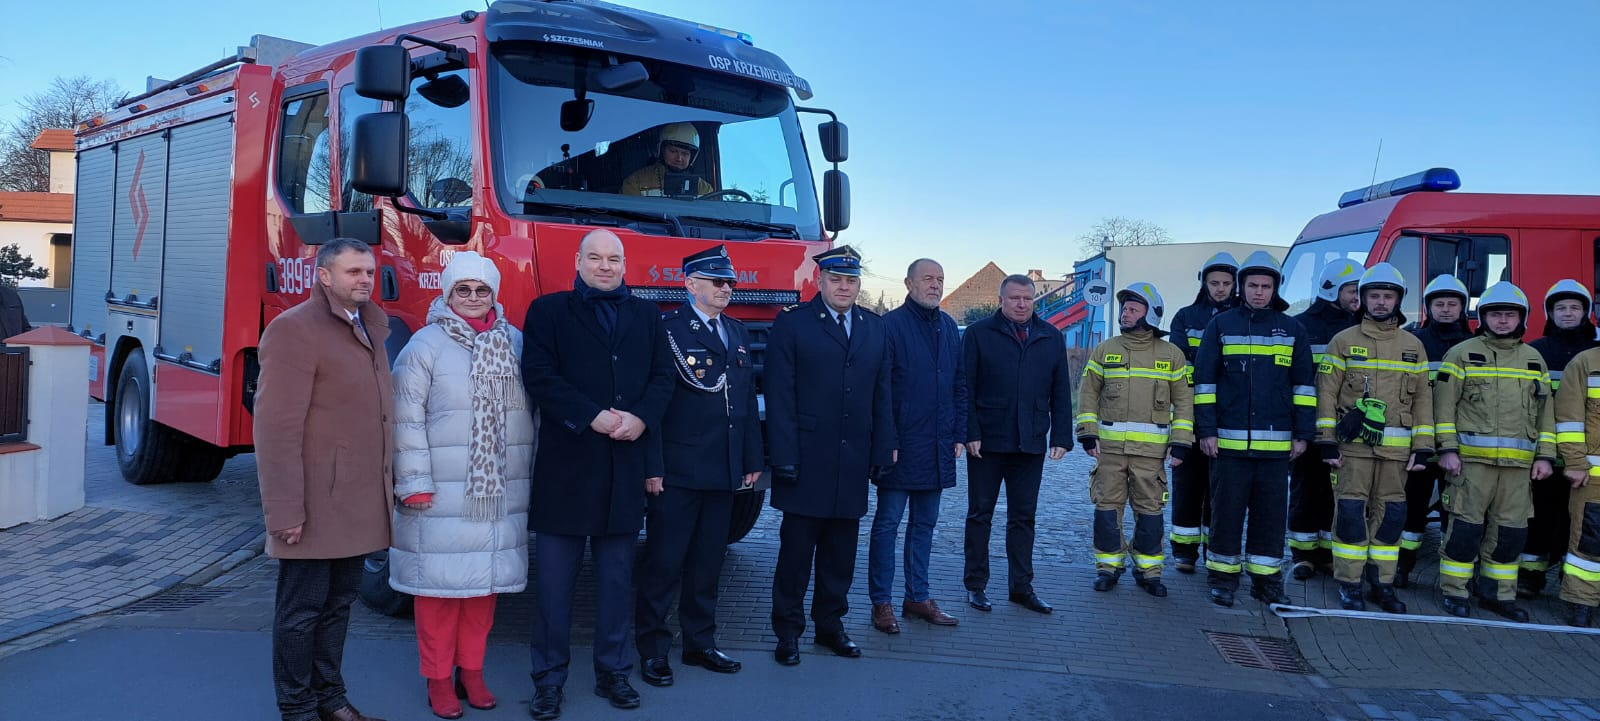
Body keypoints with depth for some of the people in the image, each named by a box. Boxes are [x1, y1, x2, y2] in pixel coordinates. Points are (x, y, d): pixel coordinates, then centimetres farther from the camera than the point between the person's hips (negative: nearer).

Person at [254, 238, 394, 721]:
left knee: (339, 603, 17)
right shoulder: (295, 329, -12)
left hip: (360, 504, 8)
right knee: (302, 609, 4)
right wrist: (284, 509, -20)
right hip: (317, 506, -8)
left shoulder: (370, 327, 14)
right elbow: (277, 427, -17)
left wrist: (389, 481, 14)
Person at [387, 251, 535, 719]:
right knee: (440, 581, 2)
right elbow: (406, 418, -8)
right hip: (442, 495, -4)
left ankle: (471, 671, 27)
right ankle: (438, 678, 18)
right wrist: (414, 484, -12)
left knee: (486, 580, 11)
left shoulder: (515, 343, 8)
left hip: (499, 494, 4)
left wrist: (538, 475, 9)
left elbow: (536, 411, 12)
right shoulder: (425, 345, -5)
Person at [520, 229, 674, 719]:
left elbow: (662, 377, 7)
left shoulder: (646, 316, 15)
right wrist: (593, 416, -16)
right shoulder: (548, 311, 4)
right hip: (565, 464, -3)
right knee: (555, 581, 3)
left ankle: (613, 670, 21)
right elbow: (539, 375, -7)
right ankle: (549, 678, 13)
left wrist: (640, 419, -12)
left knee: (617, 578, 10)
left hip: (626, 466, 3)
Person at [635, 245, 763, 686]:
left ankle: (700, 642, 27)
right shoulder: (667, 328, -7)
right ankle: (652, 650, 13)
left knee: (707, 562, 15)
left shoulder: (738, 332, 15)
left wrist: (752, 459, 13)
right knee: (663, 563, 2)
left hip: (725, 470, 7)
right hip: (678, 469, -7)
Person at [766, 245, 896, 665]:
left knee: (840, 551, 11)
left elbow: (882, 396, 12)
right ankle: (788, 630, 15)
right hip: (806, 460, -4)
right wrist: (784, 457, -12)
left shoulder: (875, 329, 12)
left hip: (853, 461, 4)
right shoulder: (792, 325, -2)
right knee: (796, 548, 3)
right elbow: (779, 396, -6)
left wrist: (883, 450, 6)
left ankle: (830, 623, 24)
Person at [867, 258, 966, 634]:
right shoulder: (891, 325, -9)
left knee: (924, 523, 13)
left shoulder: (948, 327, 11)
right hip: (900, 444, -6)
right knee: (888, 523, 2)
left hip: (937, 448, 6)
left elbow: (959, 384, 15)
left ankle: (917, 596, 24)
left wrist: (959, 433, 9)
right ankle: (881, 602, 10)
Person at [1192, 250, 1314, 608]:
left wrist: (1302, 433, 5)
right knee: (1227, 511, 4)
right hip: (1229, 441, -1)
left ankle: (1266, 579, 18)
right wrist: (1206, 430, -4)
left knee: (1271, 513, 7)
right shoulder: (1221, 325, 4)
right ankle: (1224, 578, 15)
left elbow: (1304, 384, 10)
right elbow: (1204, 381, 2)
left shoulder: (1292, 330, 9)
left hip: (1276, 442, 2)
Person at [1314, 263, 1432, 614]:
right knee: (1351, 512, -3)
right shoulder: (1344, 341, 2)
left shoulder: (1413, 346, 11)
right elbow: (1327, 394, -1)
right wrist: (1326, 441, -8)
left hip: (1396, 449, 3)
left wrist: (1422, 447, 3)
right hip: (1353, 445, -3)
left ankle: (1382, 583, 19)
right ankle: (1349, 584, 7)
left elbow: (1422, 399, 10)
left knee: (1390, 515, 7)